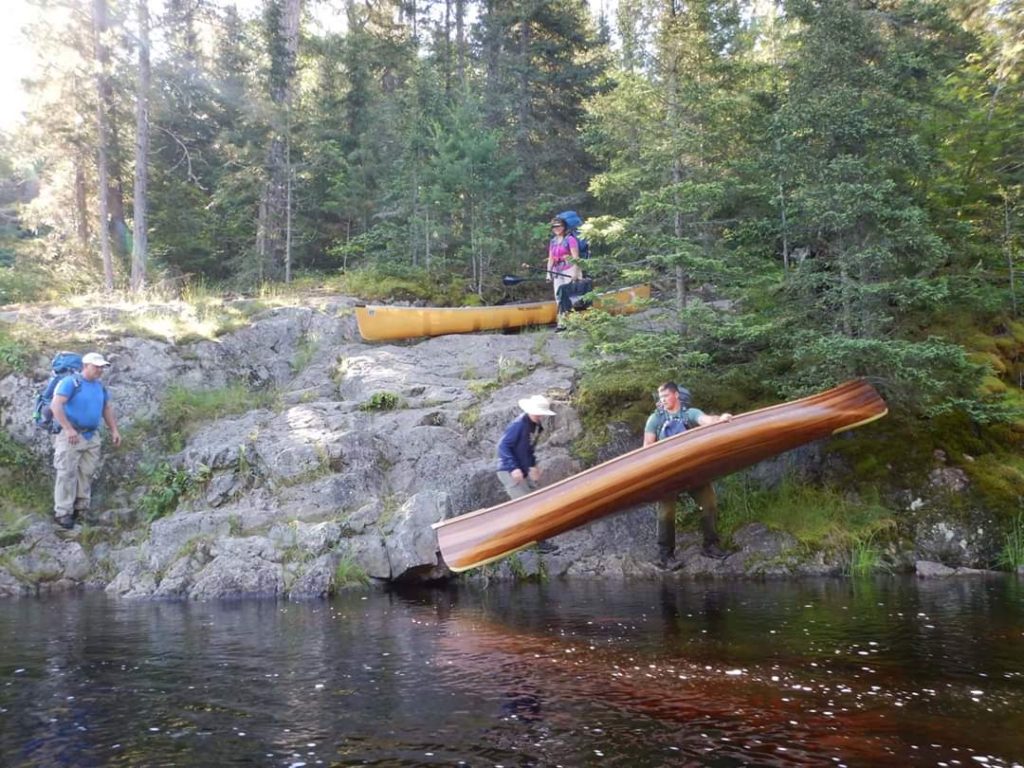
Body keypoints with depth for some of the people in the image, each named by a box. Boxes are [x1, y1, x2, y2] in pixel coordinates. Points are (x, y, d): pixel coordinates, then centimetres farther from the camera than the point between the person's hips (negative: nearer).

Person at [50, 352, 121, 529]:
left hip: (92, 436, 7)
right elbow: (56, 405, -19)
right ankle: (63, 512, -2)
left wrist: (114, 430, 12)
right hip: (71, 435, -7)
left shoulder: (100, 386, 12)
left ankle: (81, 508, 18)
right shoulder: (70, 382, -10)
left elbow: (107, 409, 22)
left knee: (87, 473, 9)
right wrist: (68, 429, -26)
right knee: (67, 473, -6)